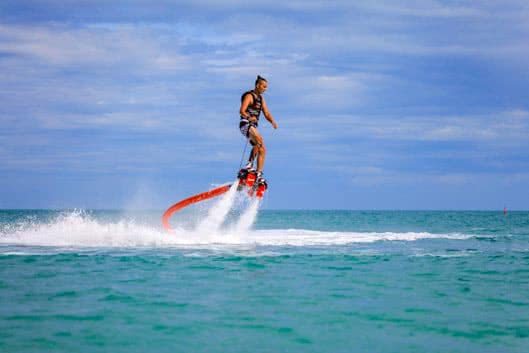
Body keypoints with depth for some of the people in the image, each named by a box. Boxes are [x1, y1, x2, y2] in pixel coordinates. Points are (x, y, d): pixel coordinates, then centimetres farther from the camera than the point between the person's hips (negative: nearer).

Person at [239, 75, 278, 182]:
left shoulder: (261, 98, 18)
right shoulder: (249, 96, -8)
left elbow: (266, 113, 15)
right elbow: (242, 111, -20)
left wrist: (272, 121, -5)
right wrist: (249, 117, -39)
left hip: (253, 126, 9)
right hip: (246, 124, -9)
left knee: (262, 149, 9)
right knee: (259, 141, -29)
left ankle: (259, 174, 9)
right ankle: (250, 162, -25)